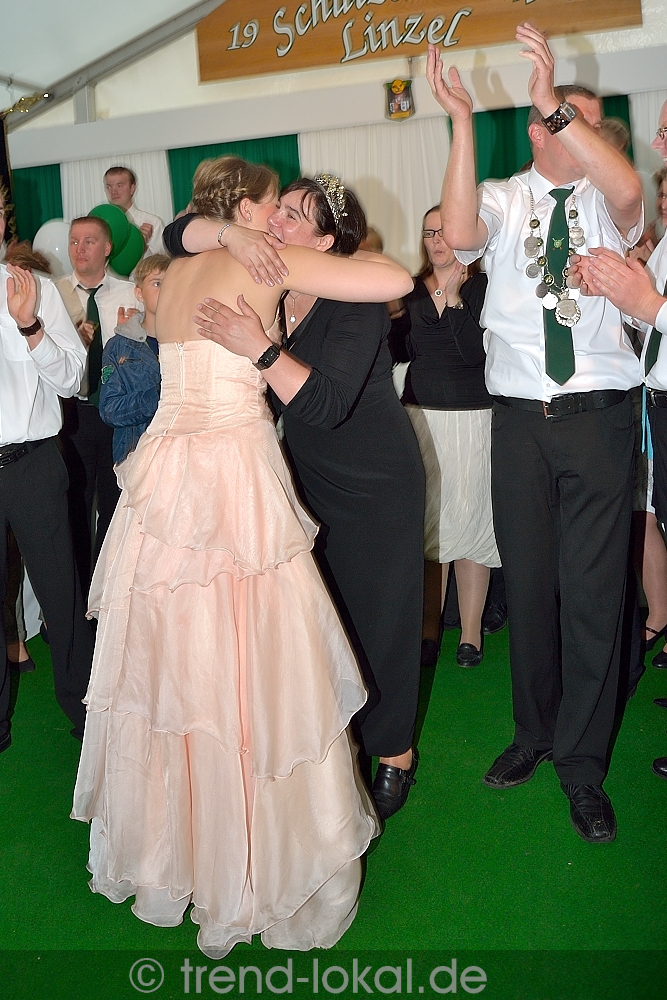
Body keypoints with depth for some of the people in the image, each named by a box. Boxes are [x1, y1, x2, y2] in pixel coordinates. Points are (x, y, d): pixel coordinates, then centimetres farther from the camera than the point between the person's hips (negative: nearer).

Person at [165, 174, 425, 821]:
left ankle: (394, 753, 22)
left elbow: (326, 403, -32)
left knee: (376, 616, 2)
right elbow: (178, 234, 0)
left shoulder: (356, 304, -20)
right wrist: (233, 233, -19)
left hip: (376, 487, -6)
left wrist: (257, 348, -39)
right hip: (309, 478, 6)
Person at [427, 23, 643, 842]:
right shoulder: (503, 200, 7)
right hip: (520, 419, 1)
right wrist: (462, 121, -18)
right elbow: (458, 235, -15)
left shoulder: (604, 201, 6)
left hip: (598, 418, 0)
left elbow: (629, 191, -18)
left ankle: (582, 762, 18)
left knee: (593, 591, 1)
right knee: (527, 583, 11)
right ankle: (534, 731, 31)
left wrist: (555, 98, -22)